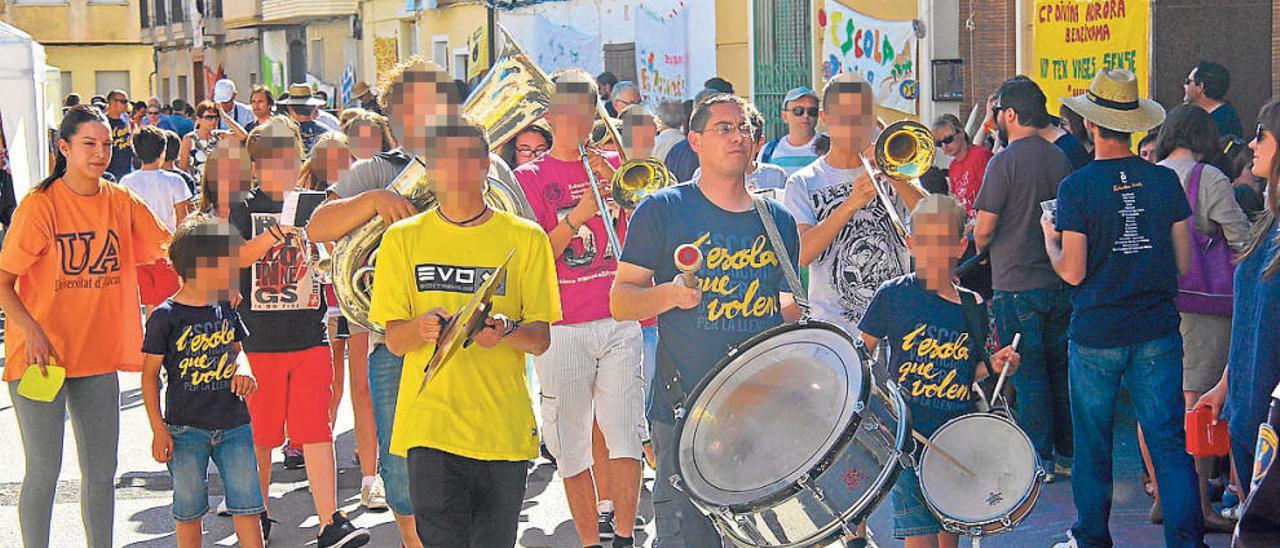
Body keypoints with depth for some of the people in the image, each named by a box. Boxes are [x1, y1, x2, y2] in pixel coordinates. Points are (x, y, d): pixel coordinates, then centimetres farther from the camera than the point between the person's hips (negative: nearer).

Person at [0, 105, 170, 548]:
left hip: (98, 355, 5)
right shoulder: (40, 204, -10)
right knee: (43, 471, -1)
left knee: (101, 472, 11)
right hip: (40, 355, -4)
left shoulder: (120, 202, 3)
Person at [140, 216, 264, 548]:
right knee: (189, 511, 6)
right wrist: (158, 430, -9)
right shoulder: (166, 316, -9)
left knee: (247, 505, 1)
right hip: (185, 429, -4)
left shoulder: (226, 309, 6)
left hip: (233, 424, 4)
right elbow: (150, 374, -6)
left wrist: (243, 372, 0)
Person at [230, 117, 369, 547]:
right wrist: (279, 230, -26)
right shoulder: (245, 209, 2)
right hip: (260, 339, -1)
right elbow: (234, 257, -14)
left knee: (316, 431, -4)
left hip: (309, 337, 1)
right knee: (260, 434, 8)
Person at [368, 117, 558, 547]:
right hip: (430, 425, -1)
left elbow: (541, 339, 3)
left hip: (504, 426, 1)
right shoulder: (404, 238, 8)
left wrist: (508, 331, -20)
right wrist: (421, 327, -19)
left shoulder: (525, 238, 6)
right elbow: (394, 340, 4)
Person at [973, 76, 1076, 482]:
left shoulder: (1005, 162, -14)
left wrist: (976, 246, 8)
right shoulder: (1059, 158, 5)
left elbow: (984, 230, -14)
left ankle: (1039, 460, 7)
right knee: (1060, 370, 13)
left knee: (1027, 374, 2)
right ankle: (1067, 454, 20)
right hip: (1059, 282, 6)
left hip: (1016, 285, -6)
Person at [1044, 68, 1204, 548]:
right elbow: (1183, 263, 4)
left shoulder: (1076, 187, -11)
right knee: (1170, 443, 4)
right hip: (1158, 332, 2)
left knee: (1092, 445, 12)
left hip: (1096, 334, -2)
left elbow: (1072, 272, -11)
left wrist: (1049, 238, 8)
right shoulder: (1165, 180, -1)